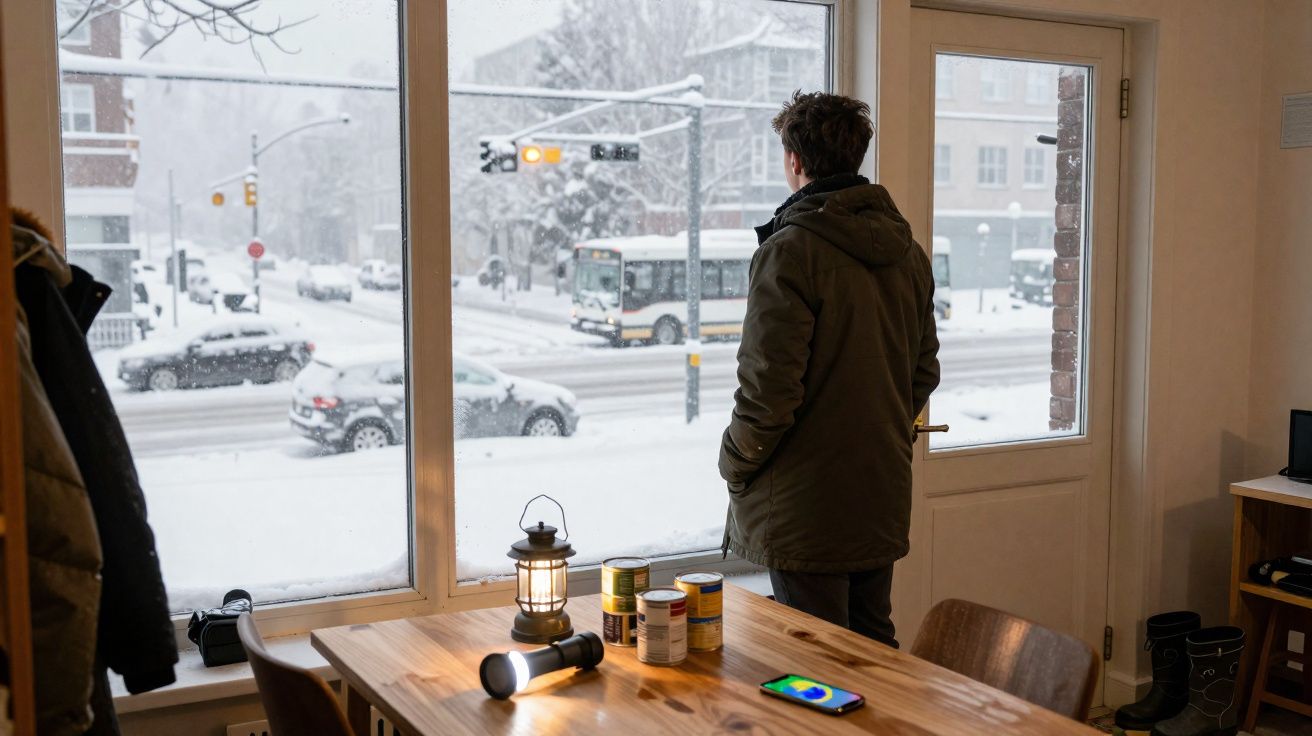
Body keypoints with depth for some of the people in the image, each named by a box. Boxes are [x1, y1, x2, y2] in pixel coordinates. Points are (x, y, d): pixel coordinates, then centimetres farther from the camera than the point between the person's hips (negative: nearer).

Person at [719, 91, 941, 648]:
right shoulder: (908, 252, 9)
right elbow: (924, 372, 16)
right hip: (884, 497, 8)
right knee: (874, 651, 18)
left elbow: (770, 388, -19)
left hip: (807, 506, -7)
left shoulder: (790, 251, -16)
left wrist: (734, 465, -4)